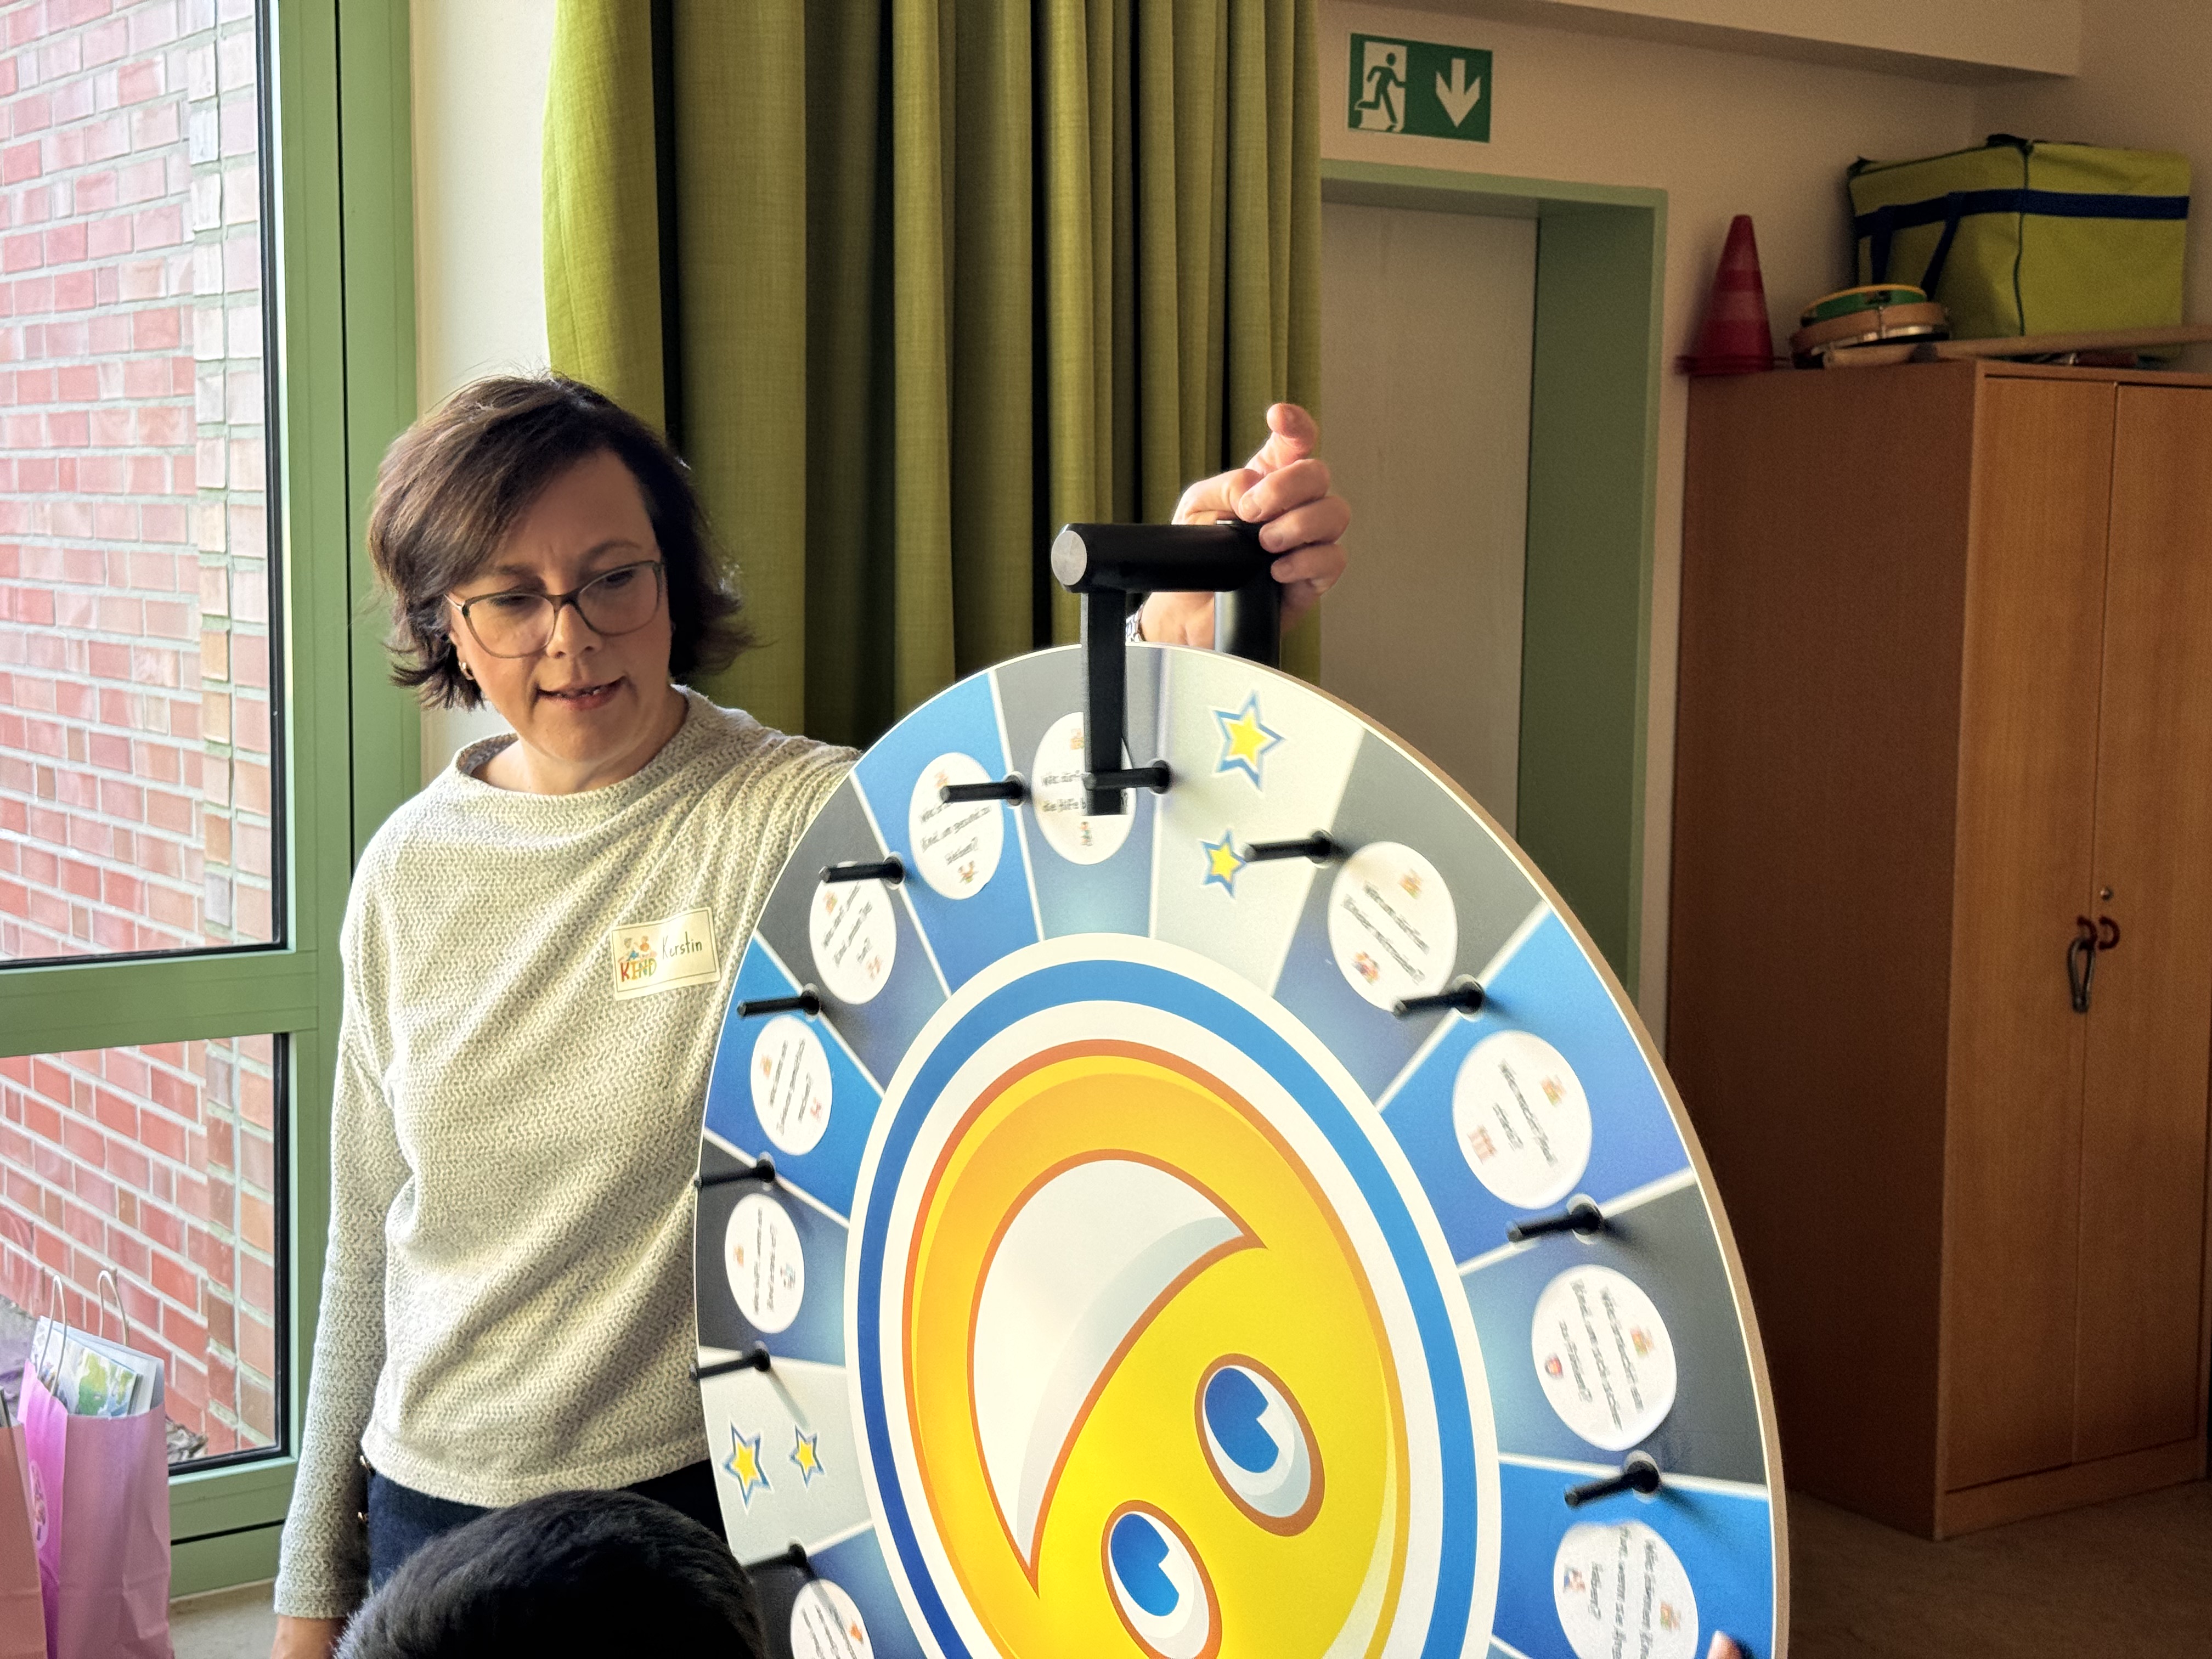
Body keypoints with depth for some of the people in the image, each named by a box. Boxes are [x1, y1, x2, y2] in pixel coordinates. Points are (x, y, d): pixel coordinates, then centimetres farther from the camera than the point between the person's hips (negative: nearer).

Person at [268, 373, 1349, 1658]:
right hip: (431, 1519, 4)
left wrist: (1191, 631, -55)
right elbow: (366, 1249, 8)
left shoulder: (795, 820, -15)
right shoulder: (409, 873, 0)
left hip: (715, 1521, -4)